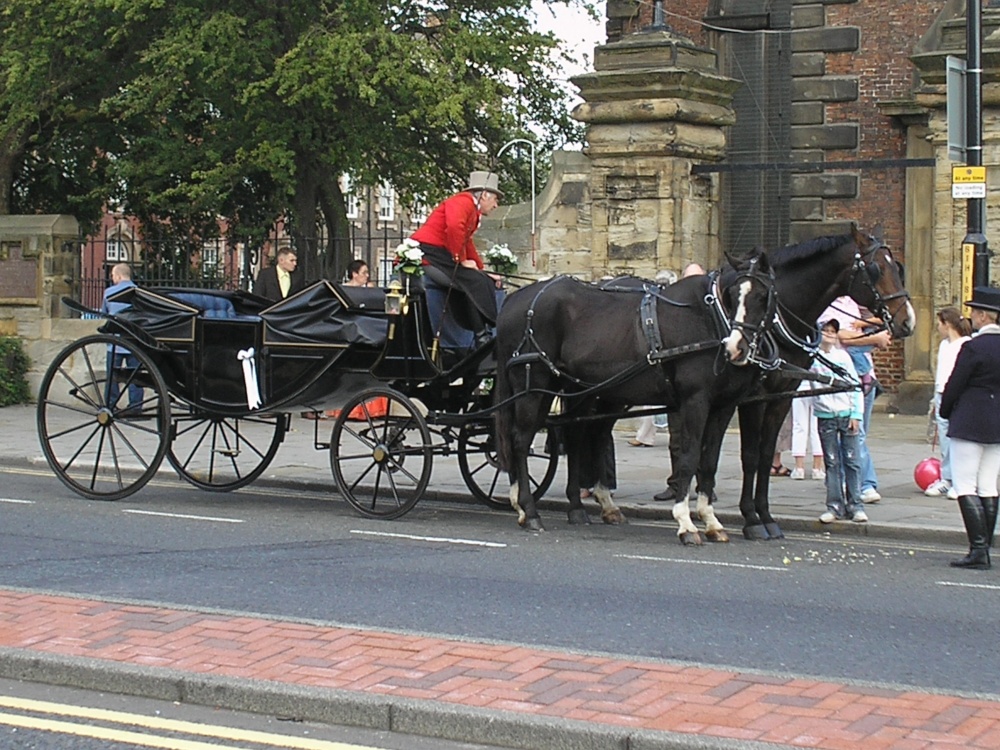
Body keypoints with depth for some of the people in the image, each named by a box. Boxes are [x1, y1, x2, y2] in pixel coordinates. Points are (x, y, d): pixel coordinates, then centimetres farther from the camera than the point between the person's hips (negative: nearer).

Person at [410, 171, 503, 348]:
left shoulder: (474, 212, 23)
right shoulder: (463, 201, -9)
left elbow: (468, 245, 27)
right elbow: (454, 227, -27)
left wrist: (484, 272, 18)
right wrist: (461, 260, -18)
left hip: (441, 256, 10)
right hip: (428, 253, -10)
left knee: (484, 283, 5)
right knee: (475, 282, -17)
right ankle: (482, 336, -16)